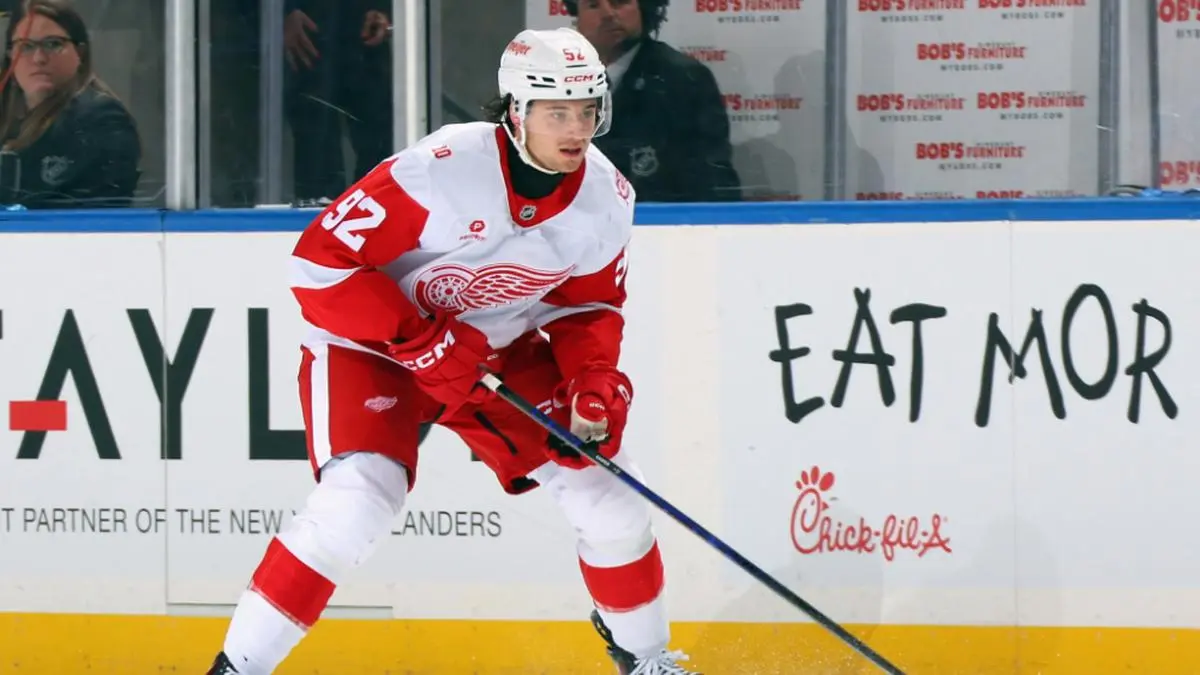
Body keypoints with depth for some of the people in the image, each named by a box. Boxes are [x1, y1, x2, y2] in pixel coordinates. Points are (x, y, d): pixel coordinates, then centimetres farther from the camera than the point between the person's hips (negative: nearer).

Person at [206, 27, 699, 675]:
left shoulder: (607, 197, -12)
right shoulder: (439, 171, -31)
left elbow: (590, 306, 4)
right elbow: (321, 261, -27)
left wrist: (593, 384, -14)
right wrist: (421, 343, -28)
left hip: (499, 346, 6)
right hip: (370, 342, -6)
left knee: (602, 482, 1)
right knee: (358, 499, -25)